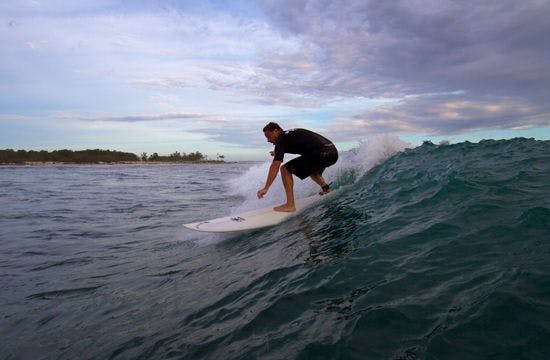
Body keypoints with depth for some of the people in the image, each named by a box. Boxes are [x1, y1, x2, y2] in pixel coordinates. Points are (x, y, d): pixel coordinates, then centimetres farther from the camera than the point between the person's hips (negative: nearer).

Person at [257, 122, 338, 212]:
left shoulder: (282, 140, -1)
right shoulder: (292, 133, 25)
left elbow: (275, 166, -10)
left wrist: (266, 188, -9)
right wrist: (278, 152, 61)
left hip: (321, 153, -10)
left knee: (285, 169, -5)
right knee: (310, 167, 39)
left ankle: (290, 205, -8)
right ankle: (325, 187, 27)